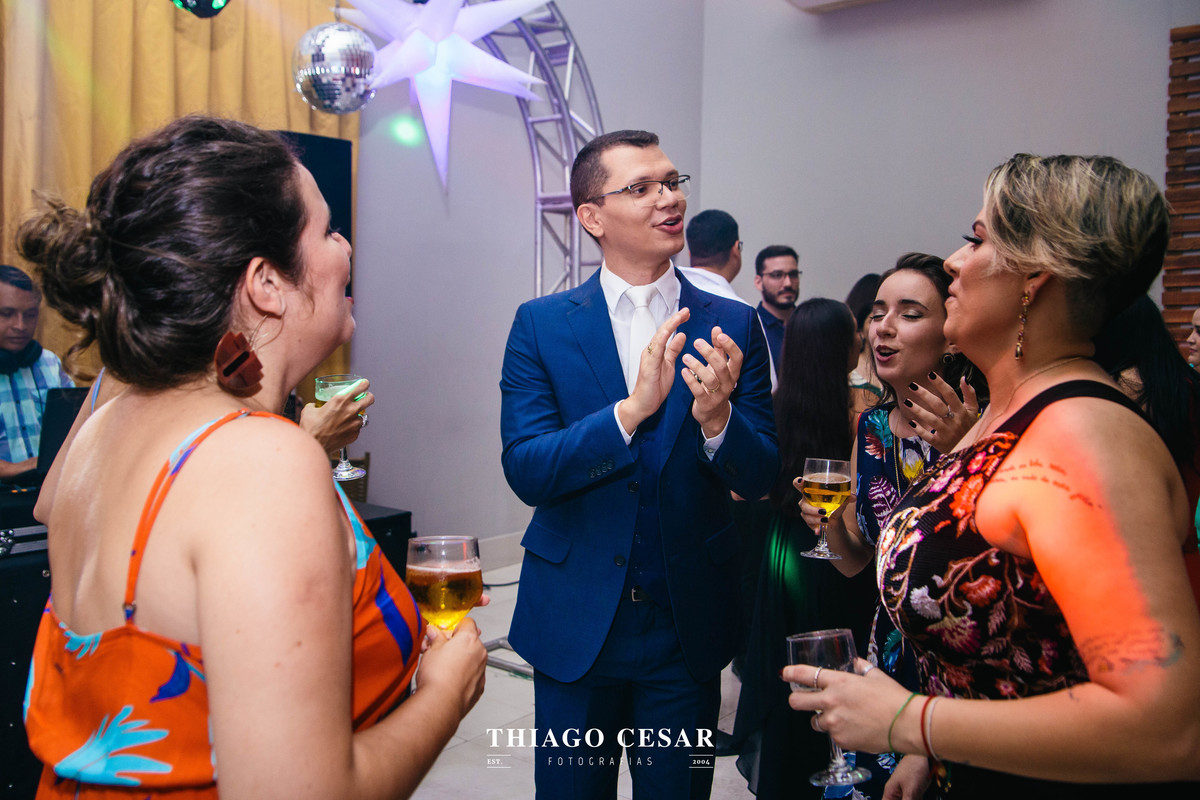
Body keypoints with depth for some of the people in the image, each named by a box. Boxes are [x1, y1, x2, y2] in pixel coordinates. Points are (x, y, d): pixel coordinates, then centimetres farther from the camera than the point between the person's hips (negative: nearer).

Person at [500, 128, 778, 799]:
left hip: (689, 625, 1)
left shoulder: (733, 326, -3)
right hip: (575, 624, 0)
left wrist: (716, 416, -26)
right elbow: (527, 472, -14)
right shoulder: (541, 325, -5)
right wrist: (631, 410, -28)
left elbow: (760, 480, -5)